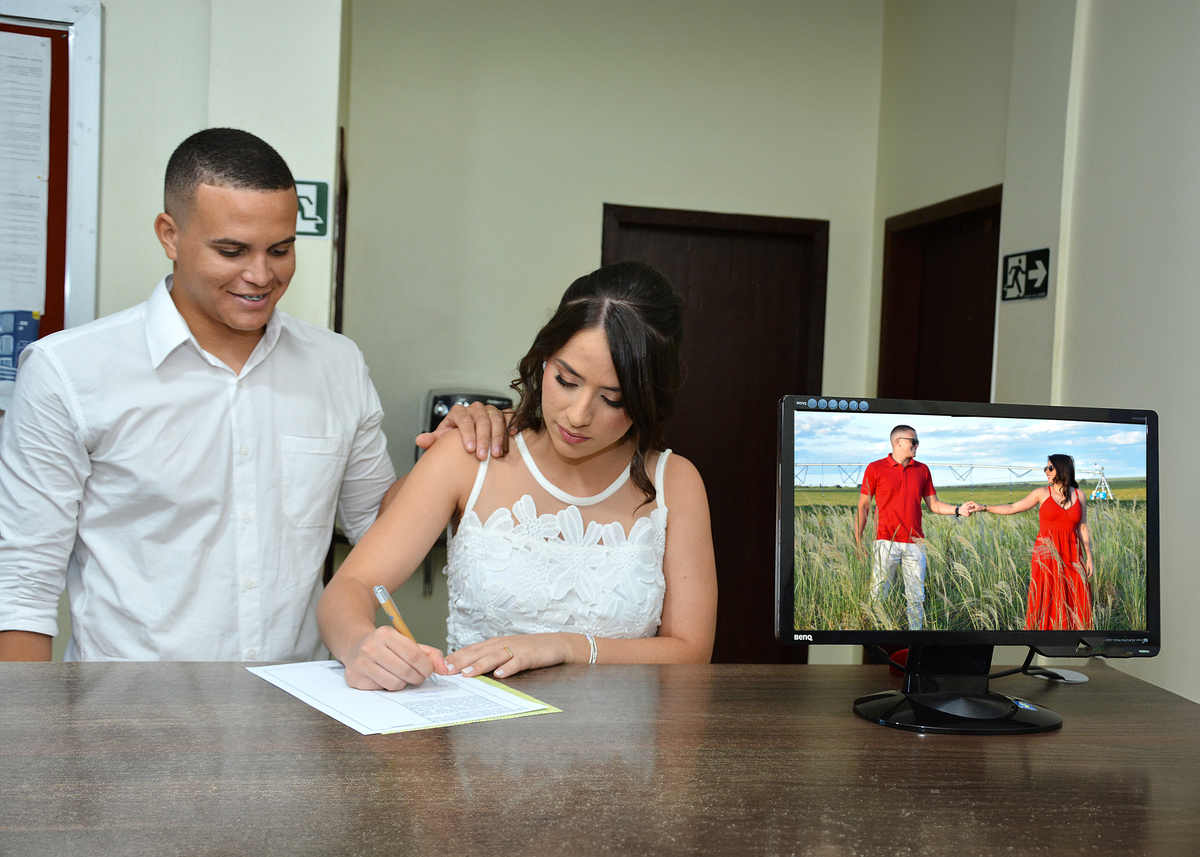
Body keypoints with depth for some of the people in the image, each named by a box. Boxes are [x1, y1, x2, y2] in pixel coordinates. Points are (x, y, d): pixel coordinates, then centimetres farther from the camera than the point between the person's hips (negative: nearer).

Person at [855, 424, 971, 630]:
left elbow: (933, 505, 14)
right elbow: (863, 506, 1)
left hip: (914, 544, 4)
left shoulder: (922, 470, 12)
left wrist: (958, 510, -3)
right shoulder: (875, 469, 0)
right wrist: (858, 539, -5)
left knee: (916, 597, 5)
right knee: (878, 594, -3)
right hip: (886, 542, -4)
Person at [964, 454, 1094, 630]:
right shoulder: (1042, 493, 2)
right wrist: (983, 507, -10)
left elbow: (1083, 529, 9)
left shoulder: (1079, 495, 6)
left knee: (1074, 602, 0)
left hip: (1070, 555, 2)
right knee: (1046, 601, -3)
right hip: (1047, 554, -2)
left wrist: (1089, 557, 4)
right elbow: (1012, 508, -1)